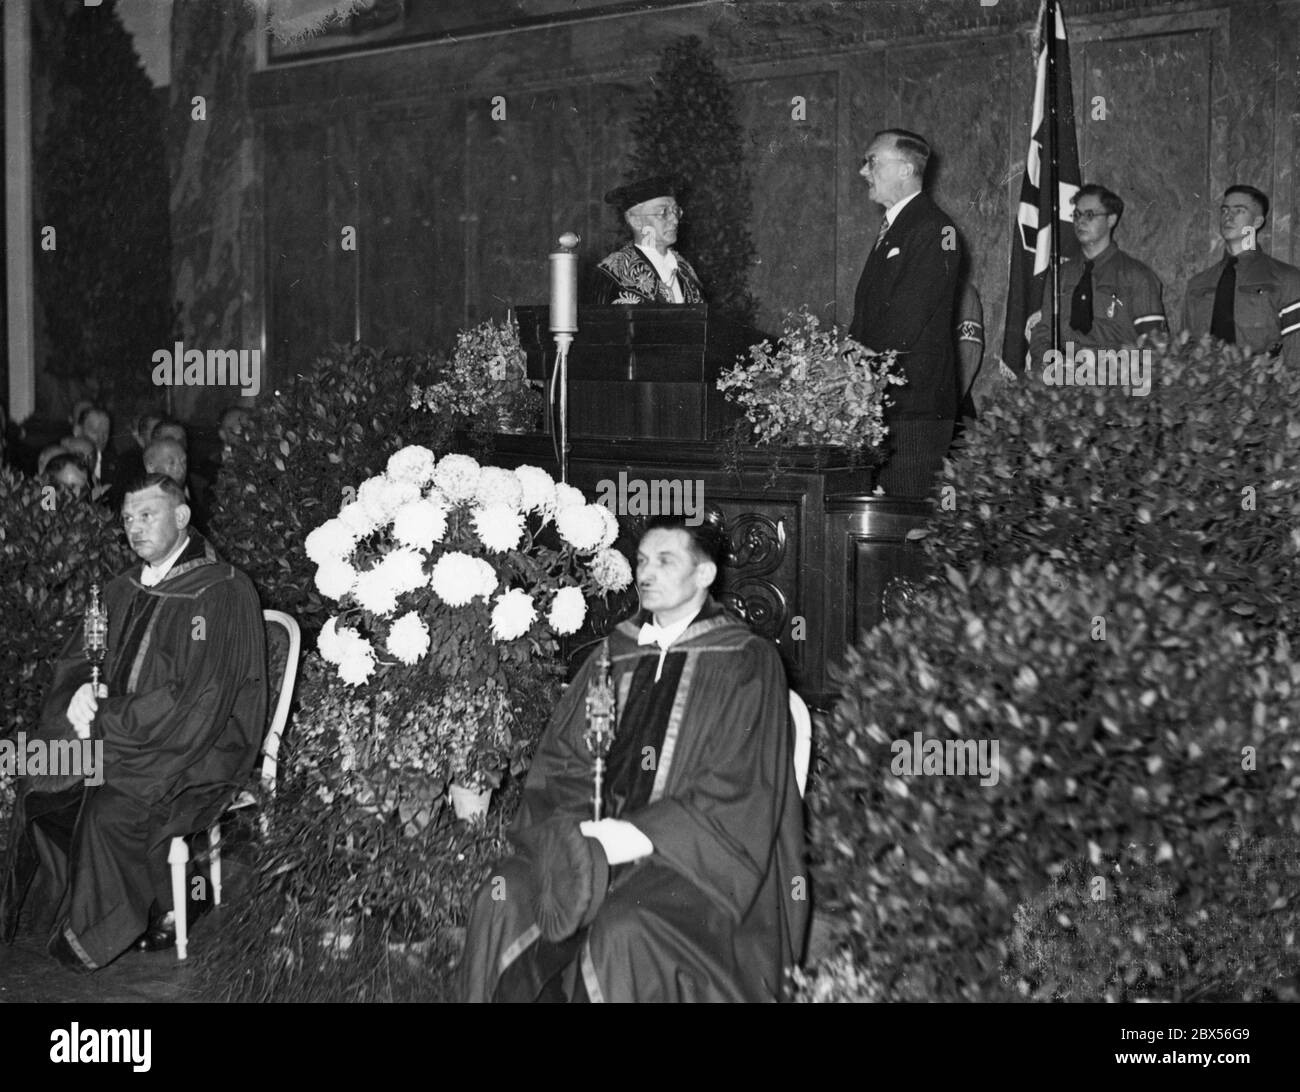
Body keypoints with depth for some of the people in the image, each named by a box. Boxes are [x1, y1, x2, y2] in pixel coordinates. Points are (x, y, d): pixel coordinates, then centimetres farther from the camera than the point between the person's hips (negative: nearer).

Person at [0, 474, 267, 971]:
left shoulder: (222, 591, -14)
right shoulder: (122, 590, 11)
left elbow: (197, 700, -21)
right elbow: (74, 661, 15)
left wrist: (105, 720, -19)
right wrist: (80, 696, -10)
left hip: (200, 749, -8)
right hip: (123, 738, 8)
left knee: (111, 808, -29)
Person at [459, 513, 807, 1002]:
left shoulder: (746, 663, 1)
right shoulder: (613, 656, 17)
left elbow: (738, 789, -7)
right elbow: (560, 761, 13)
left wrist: (640, 834, -16)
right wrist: (583, 829, -8)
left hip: (698, 858, -5)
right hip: (604, 835, 5)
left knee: (620, 934, -33)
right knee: (503, 899, -21)